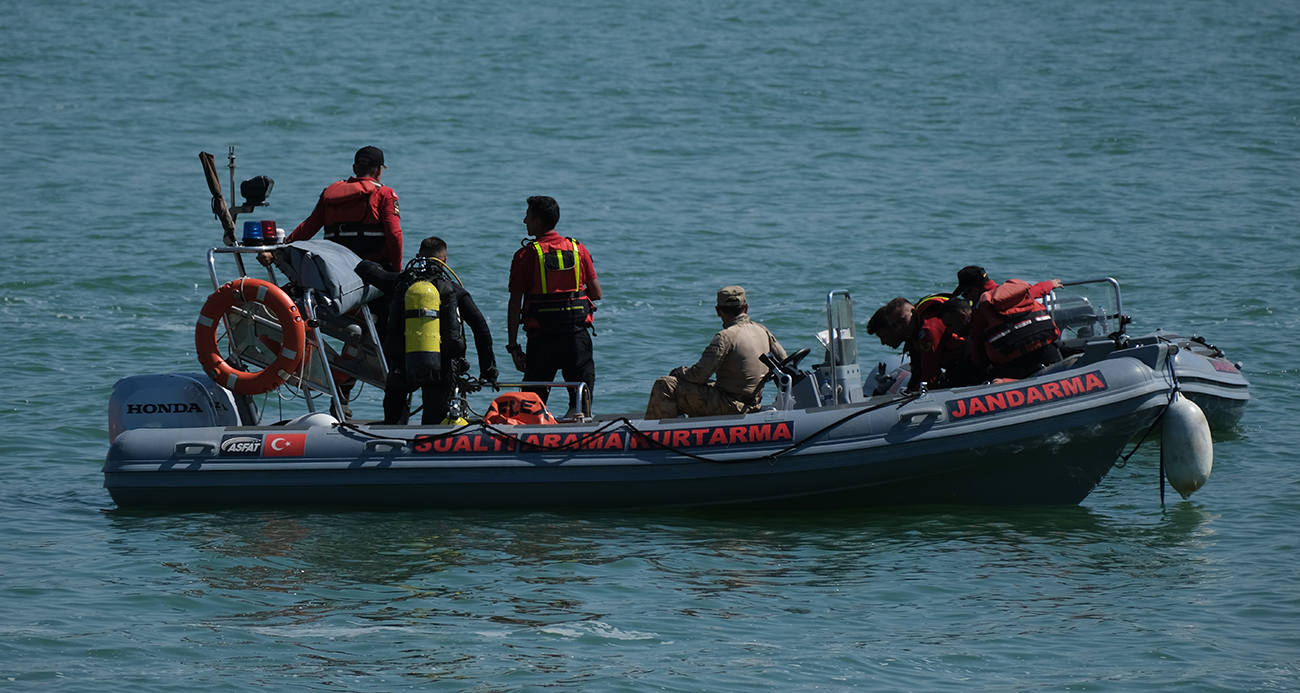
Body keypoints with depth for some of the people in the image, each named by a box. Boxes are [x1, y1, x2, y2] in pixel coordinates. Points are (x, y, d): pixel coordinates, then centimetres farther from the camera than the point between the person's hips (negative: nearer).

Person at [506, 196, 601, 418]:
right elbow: (596, 293, 6)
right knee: (582, 398, 6)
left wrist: (513, 345, 0)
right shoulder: (578, 249, 4)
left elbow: (515, 303, -4)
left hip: (541, 338, -2)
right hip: (577, 337, 2)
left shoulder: (526, 255, -3)